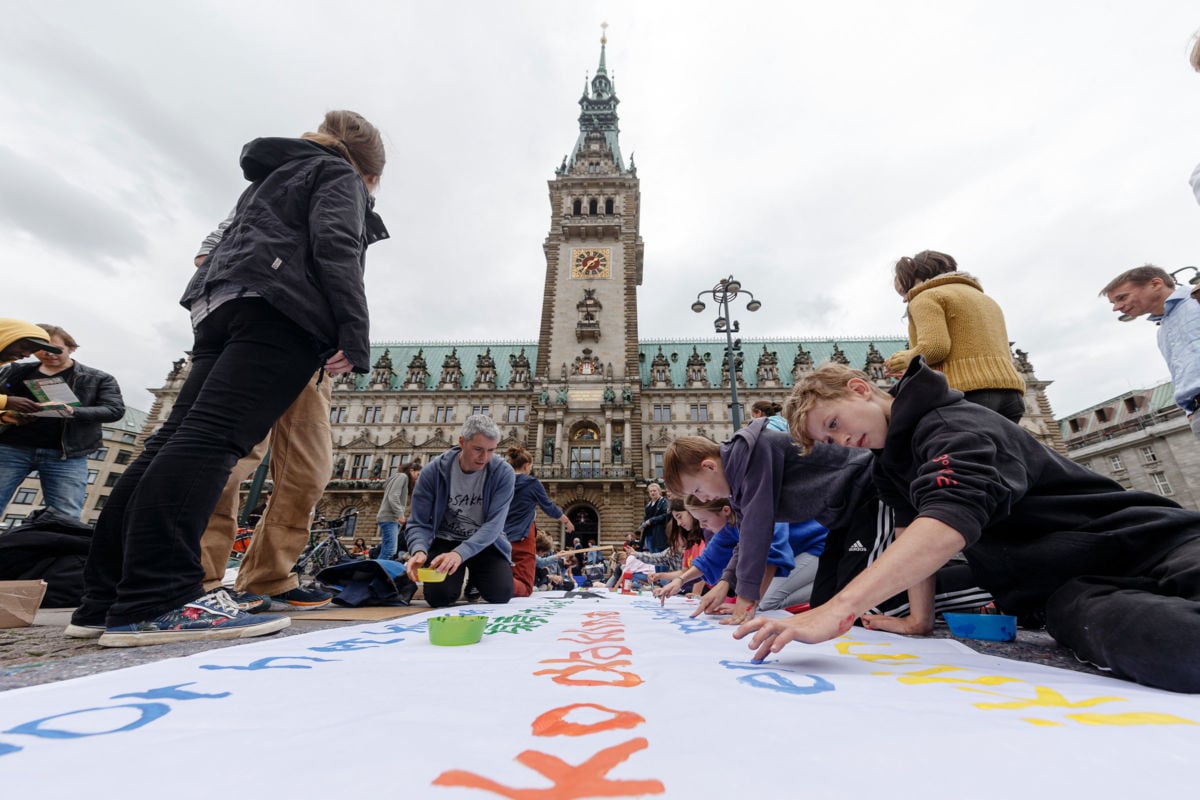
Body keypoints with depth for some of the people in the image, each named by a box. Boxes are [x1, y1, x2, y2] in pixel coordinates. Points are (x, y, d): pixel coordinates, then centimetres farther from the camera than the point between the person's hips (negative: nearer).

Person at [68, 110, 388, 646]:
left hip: (221, 304, 9)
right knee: (213, 436, -22)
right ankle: (154, 602, -27)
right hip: (280, 309, -8)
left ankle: (103, 598, 1)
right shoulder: (340, 176, 11)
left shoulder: (268, 178, 38)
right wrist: (355, 339, -16)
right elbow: (336, 248, -8)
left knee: (179, 436, 1)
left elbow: (225, 245, 34)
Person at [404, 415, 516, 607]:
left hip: (485, 542, 0)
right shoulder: (433, 471, -17)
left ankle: (476, 578, 17)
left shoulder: (503, 472, -19)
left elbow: (494, 523, -25)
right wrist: (419, 550, -36)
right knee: (438, 596, -21)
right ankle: (461, 575, 15)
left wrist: (460, 553, -40)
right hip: (446, 540, 0)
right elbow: (418, 523, -13)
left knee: (501, 594, -19)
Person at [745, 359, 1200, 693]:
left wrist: (838, 610, -45)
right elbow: (917, 536, 11)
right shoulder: (893, 460, 9)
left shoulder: (950, 423, -19)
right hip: (1069, 589, 5)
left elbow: (952, 518, -36)